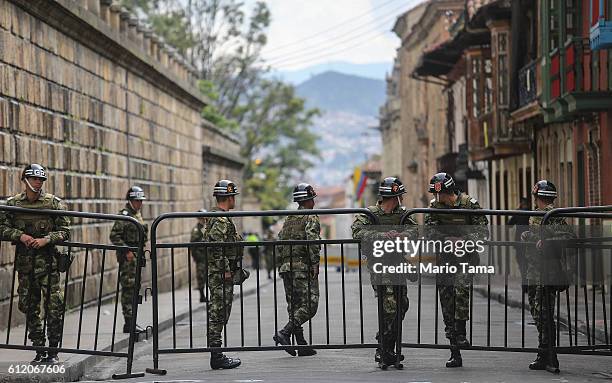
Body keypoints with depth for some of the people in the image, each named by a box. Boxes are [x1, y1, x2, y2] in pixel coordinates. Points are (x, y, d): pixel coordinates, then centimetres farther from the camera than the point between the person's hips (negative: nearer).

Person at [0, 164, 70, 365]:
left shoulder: (54, 202, 1)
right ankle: (39, 350, 16)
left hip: (47, 260, -3)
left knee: (54, 306, -7)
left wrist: (46, 239, -14)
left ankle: (53, 351, 3)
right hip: (24, 261, 3)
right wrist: (20, 235, -12)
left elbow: (65, 231, 2)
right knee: (29, 307, 7)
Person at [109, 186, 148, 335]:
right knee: (129, 288, -10)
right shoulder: (124, 214, -11)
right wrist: (126, 251, -20)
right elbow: (114, 235, -17)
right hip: (127, 256, -9)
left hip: (137, 255, 9)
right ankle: (129, 323, -11)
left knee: (135, 287, 10)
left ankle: (131, 321, 15)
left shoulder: (137, 214, 17)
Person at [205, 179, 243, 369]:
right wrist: (226, 270, -21)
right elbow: (217, 248, -24)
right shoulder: (221, 220, -15)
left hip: (218, 274, 11)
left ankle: (217, 355, 16)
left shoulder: (214, 217, 18)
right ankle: (216, 357, -7)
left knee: (217, 314, 12)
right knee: (218, 314, -8)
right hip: (221, 275, -11)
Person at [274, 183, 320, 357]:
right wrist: (315, 263, -18)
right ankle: (284, 333, -20)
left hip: (287, 266, 8)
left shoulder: (289, 219, 18)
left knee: (294, 306, 8)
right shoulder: (311, 218, -4)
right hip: (303, 267, -8)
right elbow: (312, 240, -19)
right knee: (309, 305, -7)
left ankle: (302, 345, 7)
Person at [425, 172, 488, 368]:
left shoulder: (469, 204, -8)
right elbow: (429, 230, -4)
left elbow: (483, 230, -8)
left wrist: (464, 241, -23)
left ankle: (461, 333, -21)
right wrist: (447, 240, -20)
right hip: (444, 258, 4)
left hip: (466, 256, -4)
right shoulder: (434, 206, 3)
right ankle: (455, 354, 10)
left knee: (461, 287, -31)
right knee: (446, 299, 3)